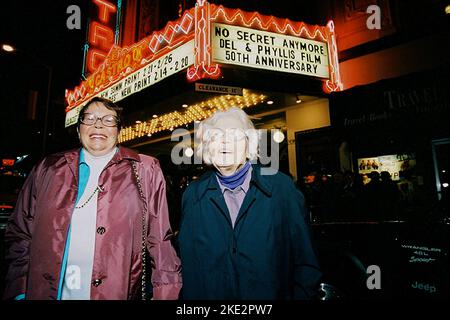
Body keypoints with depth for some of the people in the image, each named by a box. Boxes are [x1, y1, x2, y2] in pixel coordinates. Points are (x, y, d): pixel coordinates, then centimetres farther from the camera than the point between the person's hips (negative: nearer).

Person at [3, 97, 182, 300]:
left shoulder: (145, 171, -4)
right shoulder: (47, 169, 4)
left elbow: (160, 241, -5)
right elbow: (21, 234, 7)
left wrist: (166, 293, -7)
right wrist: (19, 292, 2)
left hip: (116, 292, -2)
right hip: (47, 291, 2)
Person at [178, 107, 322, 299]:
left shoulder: (281, 187, -11)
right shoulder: (193, 194, -5)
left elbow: (305, 261, -7)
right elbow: (185, 262, -1)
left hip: (271, 293, -1)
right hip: (208, 294, 2)